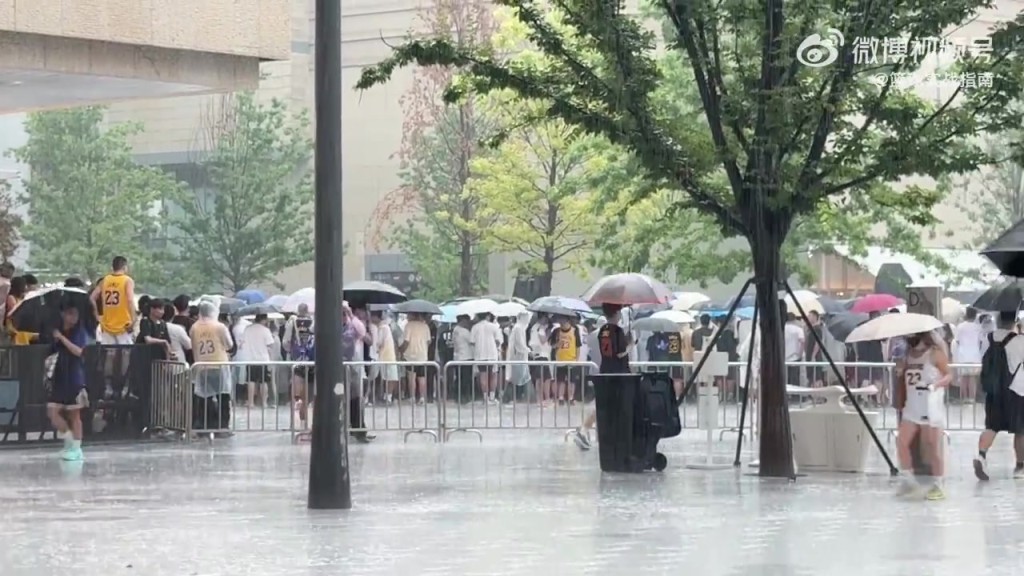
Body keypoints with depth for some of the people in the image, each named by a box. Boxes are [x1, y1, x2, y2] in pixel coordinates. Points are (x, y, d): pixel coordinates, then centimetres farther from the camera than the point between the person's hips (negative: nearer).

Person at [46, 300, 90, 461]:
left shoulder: (80, 333, -3)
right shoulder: (55, 333, 7)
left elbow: (79, 351, -17)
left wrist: (62, 338, -18)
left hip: (75, 378, -4)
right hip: (59, 378, 4)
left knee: (74, 414, 1)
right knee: (52, 411, -5)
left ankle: (76, 448, 8)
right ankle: (69, 440, 13)